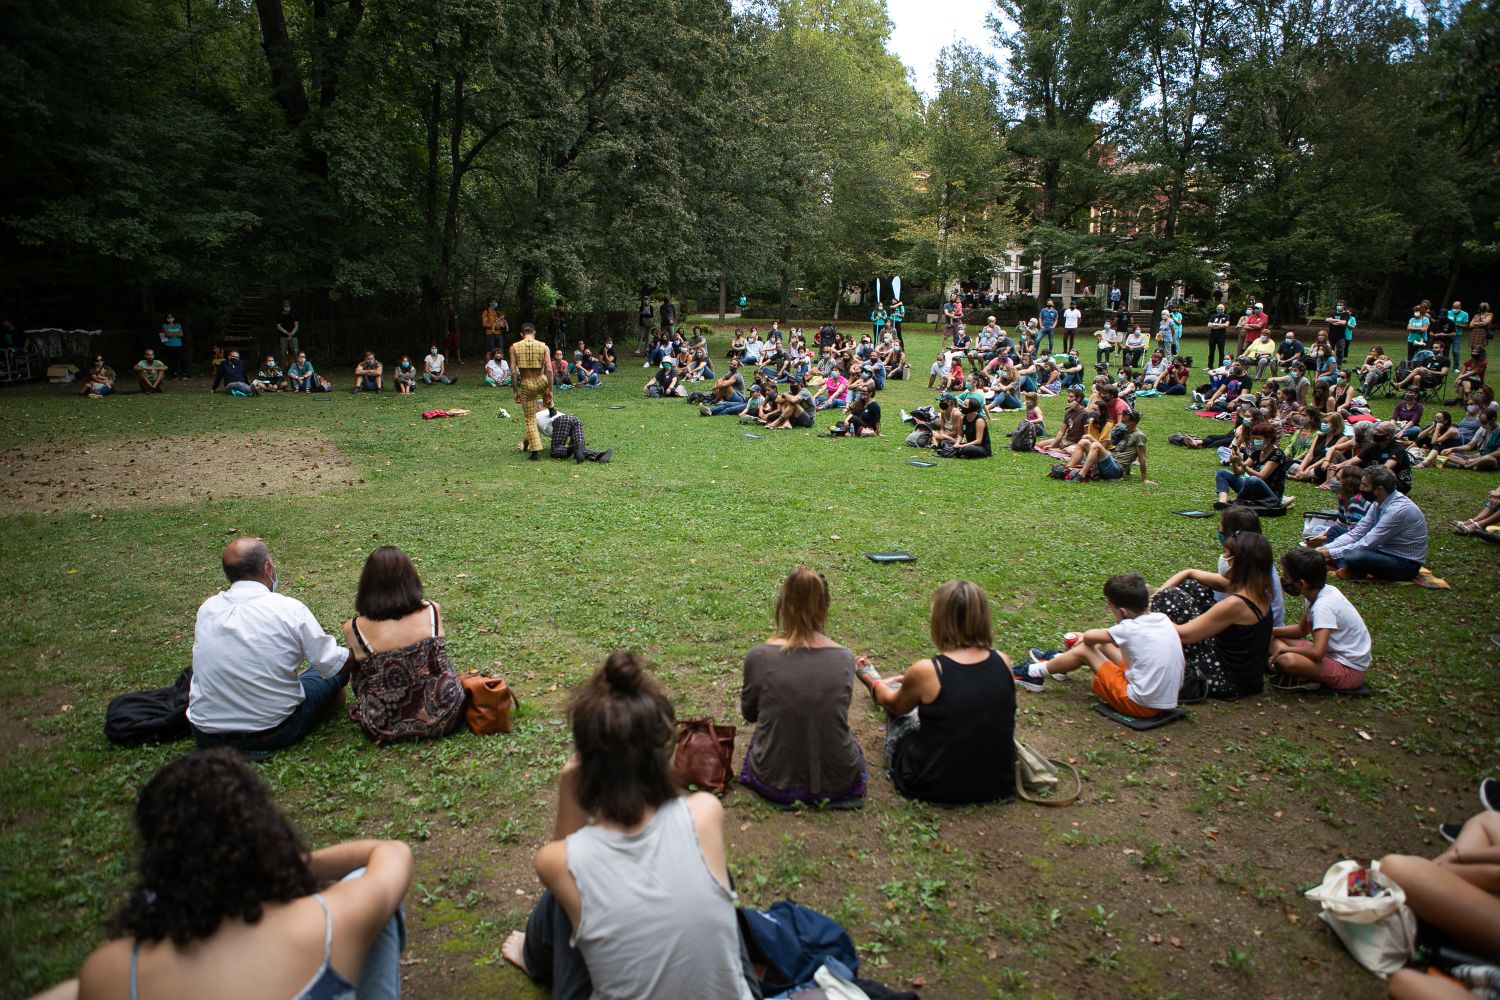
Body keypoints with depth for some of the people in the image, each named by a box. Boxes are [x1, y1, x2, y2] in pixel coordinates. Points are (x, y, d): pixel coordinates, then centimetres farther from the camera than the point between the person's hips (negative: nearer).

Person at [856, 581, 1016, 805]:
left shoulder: (926, 671, -22)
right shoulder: (1002, 663, -10)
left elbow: (895, 706, 2)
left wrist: (874, 683, 25)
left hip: (934, 789, -3)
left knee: (893, 690, 20)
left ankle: (878, 682, 51)